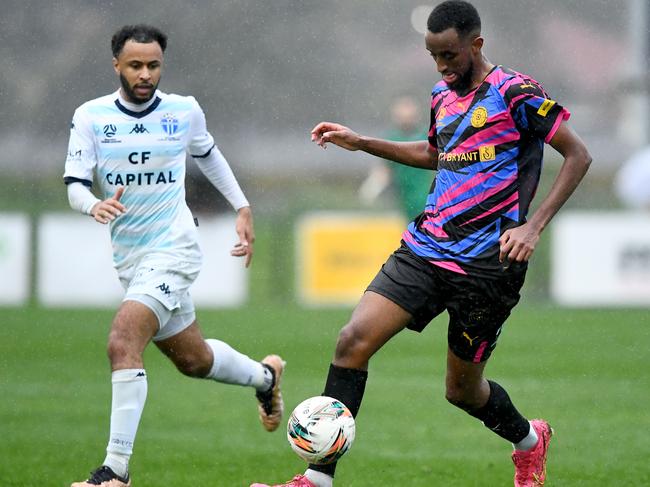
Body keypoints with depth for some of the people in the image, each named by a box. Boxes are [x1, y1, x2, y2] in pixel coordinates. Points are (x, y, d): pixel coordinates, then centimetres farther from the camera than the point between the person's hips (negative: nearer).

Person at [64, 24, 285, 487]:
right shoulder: (91, 116, -3)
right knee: (191, 359, 18)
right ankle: (265, 376, 50)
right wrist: (95, 206, -29)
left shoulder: (184, 111, -3)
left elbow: (208, 154, 18)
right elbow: (75, 184, -7)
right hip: (129, 255, 4)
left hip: (172, 248, -4)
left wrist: (242, 207, 20)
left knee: (123, 342, -24)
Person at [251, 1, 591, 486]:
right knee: (354, 340, -13)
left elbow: (578, 155, -7)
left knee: (462, 389, 6)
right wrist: (363, 143, 24)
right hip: (424, 247, 6)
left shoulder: (514, 92, -9)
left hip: (485, 264, -6)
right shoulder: (443, 96, 13)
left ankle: (529, 441, 39)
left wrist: (533, 227, -15)